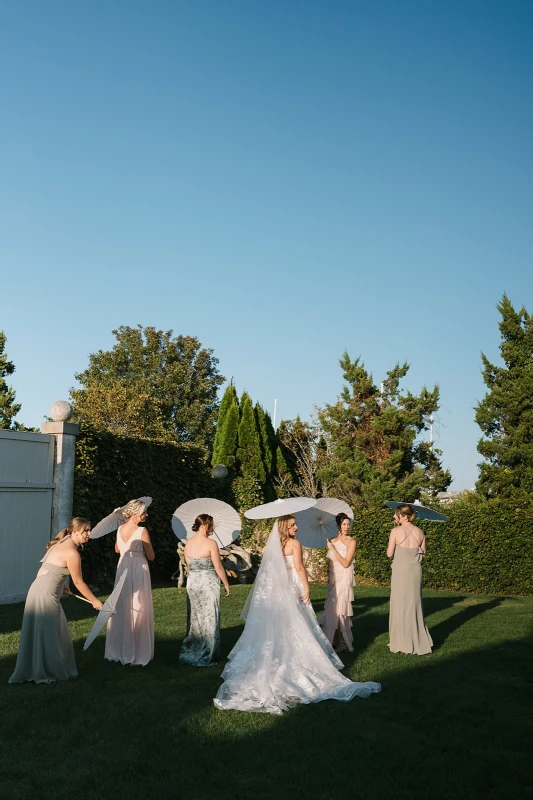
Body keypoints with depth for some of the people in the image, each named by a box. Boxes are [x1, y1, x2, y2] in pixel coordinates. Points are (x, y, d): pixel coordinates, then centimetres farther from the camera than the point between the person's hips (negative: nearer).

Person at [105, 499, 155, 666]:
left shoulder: (120, 529, 4)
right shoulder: (142, 531, -14)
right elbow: (151, 556, -7)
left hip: (123, 569, 6)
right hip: (138, 571, -6)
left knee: (121, 610, 15)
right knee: (137, 612, 1)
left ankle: (118, 652, 23)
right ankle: (136, 655, 6)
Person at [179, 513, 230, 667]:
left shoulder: (188, 543, 2)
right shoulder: (211, 543, -16)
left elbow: (188, 565, 11)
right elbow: (218, 567, -12)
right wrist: (226, 584, 0)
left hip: (192, 581, 6)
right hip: (209, 582, -6)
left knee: (195, 618, 16)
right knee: (209, 619, 5)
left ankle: (190, 653, 22)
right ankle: (205, 657, 11)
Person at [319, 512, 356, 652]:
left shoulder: (351, 542, -8)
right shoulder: (333, 541, 8)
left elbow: (345, 563, -15)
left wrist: (333, 549, -16)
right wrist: (329, 578, 13)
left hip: (344, 579, -6)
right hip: (333, 579, 6)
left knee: (339, 609, -6)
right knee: (332, 608, 8)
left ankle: (342, 642, 5)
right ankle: (337, 641, 18)